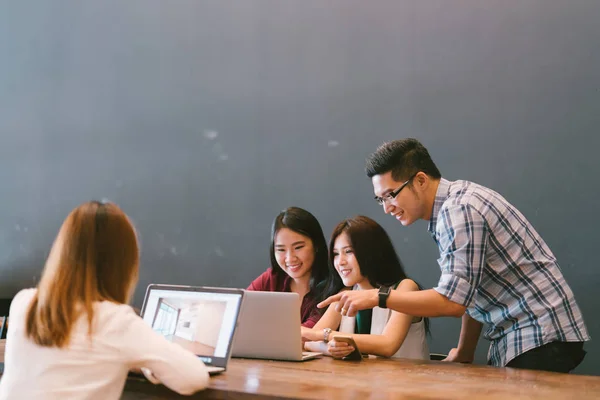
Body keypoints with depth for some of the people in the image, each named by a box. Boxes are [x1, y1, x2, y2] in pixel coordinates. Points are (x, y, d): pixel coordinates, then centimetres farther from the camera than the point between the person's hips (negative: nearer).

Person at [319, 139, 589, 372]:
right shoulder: (453, 205, 11)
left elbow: (454, 300, -23)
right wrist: (464, 354, 14)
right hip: (515, 338, 9)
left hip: (540, 337, -9)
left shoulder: (459, 209, -18)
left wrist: (377, 297, -20)